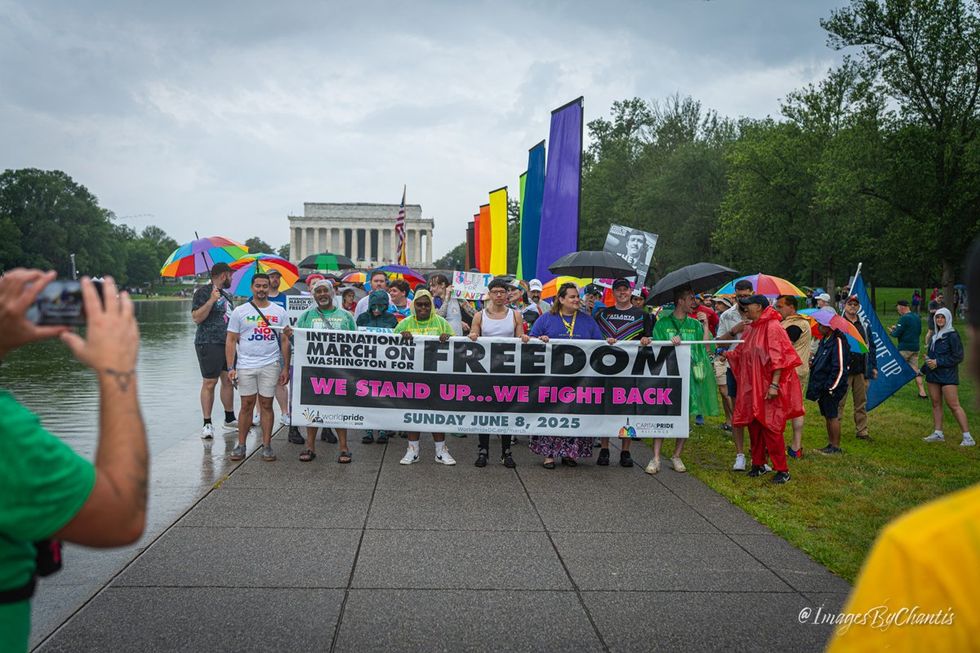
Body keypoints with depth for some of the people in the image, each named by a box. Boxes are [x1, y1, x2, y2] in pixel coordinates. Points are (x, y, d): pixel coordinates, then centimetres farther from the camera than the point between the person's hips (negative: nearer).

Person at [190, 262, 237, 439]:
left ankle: (229, 419, 21)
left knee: (228, 381, 11)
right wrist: (211, 300, -23)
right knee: (209, 383, -5)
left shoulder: (226, 294, 19)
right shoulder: (203, 292, -6)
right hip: (209, 343, -8)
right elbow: (196, 318, -15)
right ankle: (207, 424, 0)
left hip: (227, 343, 8)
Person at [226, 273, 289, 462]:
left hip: (270, 366, 1)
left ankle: (266, 445, 9)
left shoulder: (279, 312, 7)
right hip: (245, 366, 0)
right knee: (247, 405, 2)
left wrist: (286, 368, 4)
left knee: (266, 405, 4)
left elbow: (285, 341, 8)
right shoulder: (240, 311, 4)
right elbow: (231, 340, 4)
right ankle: (241, 445, 10)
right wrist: (230, 367, -4)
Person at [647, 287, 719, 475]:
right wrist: (670, 344, -19)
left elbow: (706, 349, 2)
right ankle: (656, 458, -4)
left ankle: (677, 456, 16)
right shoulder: (663, 323, 3)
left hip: (690, 374, 3)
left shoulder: (695, 324, 12)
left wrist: (705, 326, -1)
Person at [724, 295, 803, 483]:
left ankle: (782, 470, 2)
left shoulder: (772, 327, -13)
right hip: (752, 388, 9)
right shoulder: (753, 329, 14)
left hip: (768, 389, -9)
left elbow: (778, 358, -19)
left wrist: (774, 385, -23)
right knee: (754, 426, 12)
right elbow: (742, 353, 22)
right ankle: (758, 464, 24)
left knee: (771, 428, -7)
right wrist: (726, 354, 9)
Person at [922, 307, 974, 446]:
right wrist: (928, 360, 9)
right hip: (933, 375, 8)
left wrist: (938, 362, -14)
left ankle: (968, 437, -7)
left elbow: (958, 357, -12)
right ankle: (938, 433, 17)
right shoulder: (935, 335, 14)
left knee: (954, 405, -10)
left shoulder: (952, 335, -9)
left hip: (948, 375, -8)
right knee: (936, 403, 9)